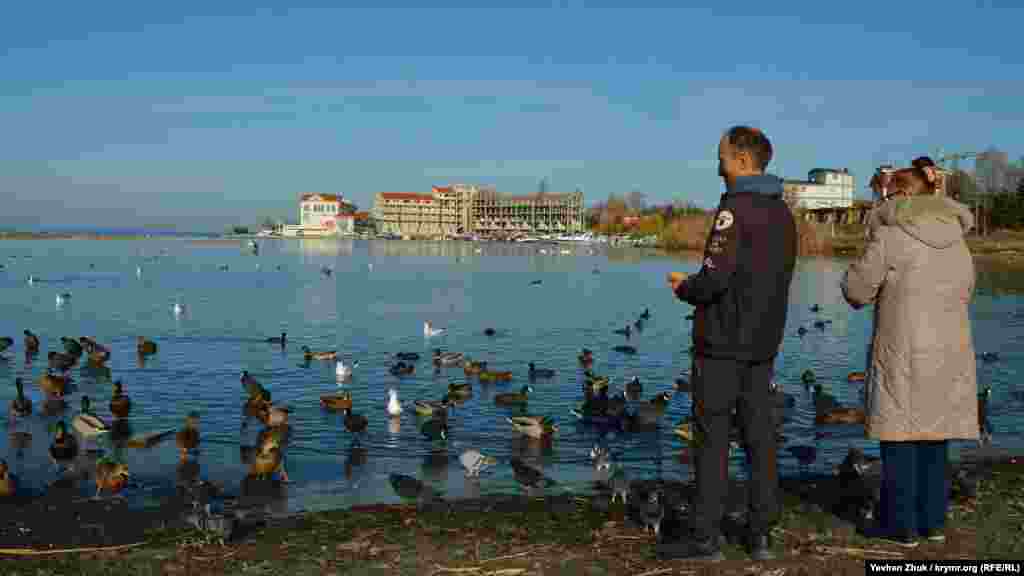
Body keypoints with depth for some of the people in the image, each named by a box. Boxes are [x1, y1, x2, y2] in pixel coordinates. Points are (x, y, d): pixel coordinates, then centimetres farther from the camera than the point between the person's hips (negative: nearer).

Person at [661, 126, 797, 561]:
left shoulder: (736, 207, -14)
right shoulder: (783, 212, 13)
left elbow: (716, 277, -23)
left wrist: (684, 288, -2)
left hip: (723, 344, -8)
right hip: (764, 344, 8)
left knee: (712, 438, -2)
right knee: (760, 436, 10)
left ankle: (705, 537, 3)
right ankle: (761, 534, 16)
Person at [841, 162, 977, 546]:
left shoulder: (889, 235, -9)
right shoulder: (957, 239, 10)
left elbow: (857, 290, -8)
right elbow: (963, 293, 15)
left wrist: (853, 275, 13)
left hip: (903, 352, -6)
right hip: (950, 351, 6)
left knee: (899, 437, 3)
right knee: (934, 436, 14)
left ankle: (901, 525, 9)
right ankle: (932, 520, 21)